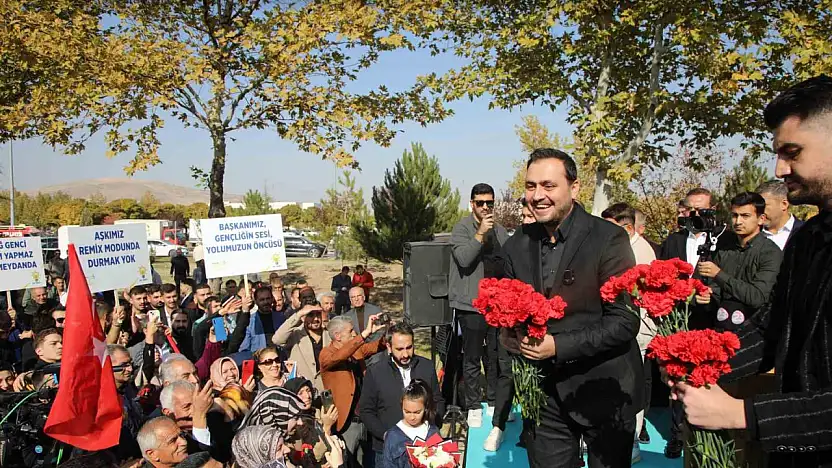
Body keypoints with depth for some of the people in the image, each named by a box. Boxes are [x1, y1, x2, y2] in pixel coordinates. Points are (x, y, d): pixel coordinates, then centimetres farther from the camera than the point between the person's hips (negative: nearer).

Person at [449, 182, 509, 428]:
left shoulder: (500, 231, 12)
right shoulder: (462, 228, -4)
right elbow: (464, 258, -18)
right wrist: (480, 234, -21)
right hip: (471, 305, -5)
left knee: (497, 356, 11)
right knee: (472, 358, 3)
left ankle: (495, 402, 26)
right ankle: (473, 407, 15)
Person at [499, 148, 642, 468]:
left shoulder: (608, 240, -15)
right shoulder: (516, 246, 1)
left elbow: (625, 322, -17)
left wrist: (559, 346, -23)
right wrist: (507, 334, -11)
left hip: (603, 391, -4)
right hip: (545, 390, 4)